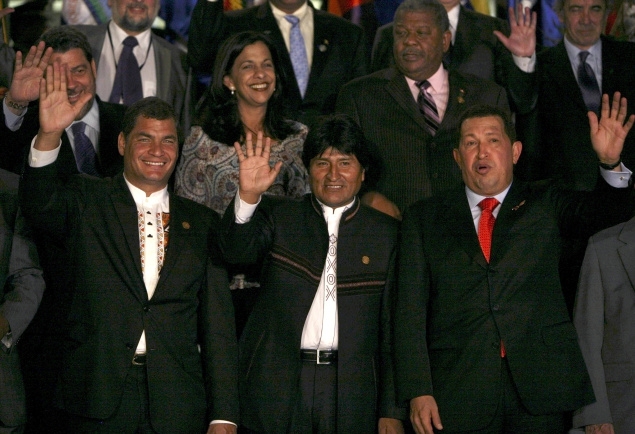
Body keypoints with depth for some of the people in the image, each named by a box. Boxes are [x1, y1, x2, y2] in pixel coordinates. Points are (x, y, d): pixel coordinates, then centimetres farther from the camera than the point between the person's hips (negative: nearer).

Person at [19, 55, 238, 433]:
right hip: (99, 399, -1)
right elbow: (40, 206, -16)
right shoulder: (87, 203, 6)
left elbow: (218, 324, 7)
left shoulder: (201, 223, 10)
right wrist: (49, 136, -33)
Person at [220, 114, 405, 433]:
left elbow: (392, 327, 7)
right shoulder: (278, 216, 10)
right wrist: (248, 196, -29)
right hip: (278, 387, 0)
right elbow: (238, 251, -11)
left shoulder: (386, 233, 9)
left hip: (351, 389, 0)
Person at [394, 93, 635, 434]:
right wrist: (418, 392, -5)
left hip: (540, 390, 0)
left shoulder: (544, 205, 13)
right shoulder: (424, 219, 11)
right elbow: (411, 310, 5)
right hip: (459, 398, 0)